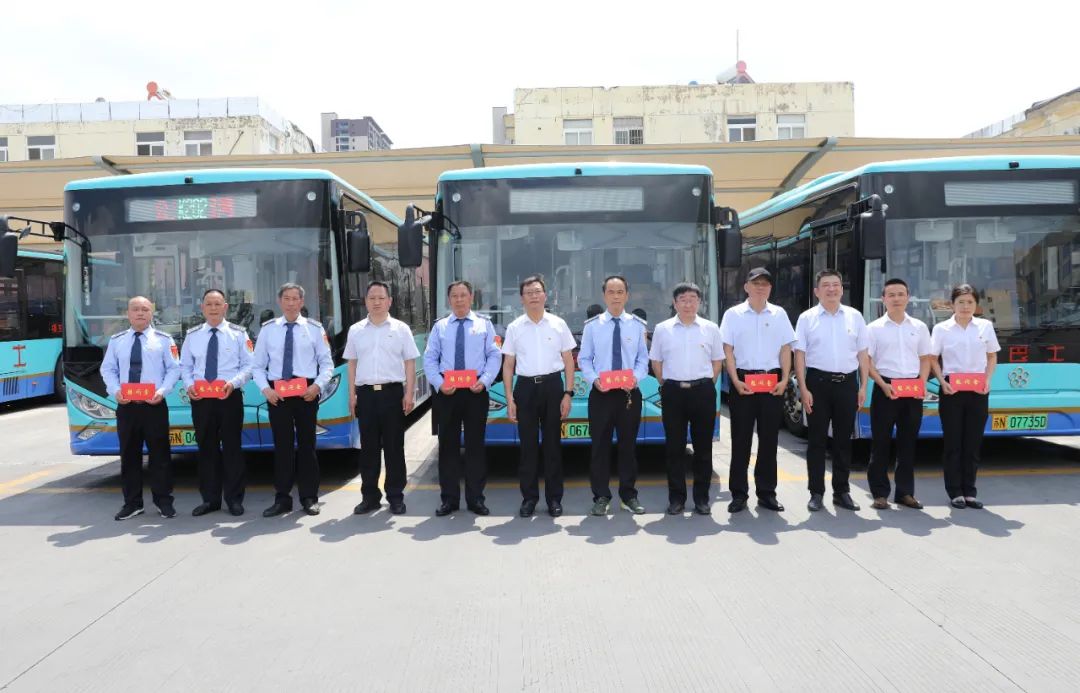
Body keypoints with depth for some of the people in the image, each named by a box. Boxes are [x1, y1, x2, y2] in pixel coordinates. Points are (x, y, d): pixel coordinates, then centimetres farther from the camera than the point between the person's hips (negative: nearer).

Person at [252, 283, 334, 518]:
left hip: (306, 391, -1)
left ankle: (309, 498, 15)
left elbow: (327, 363, 3)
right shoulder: (268, 329, 6)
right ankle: (282, 498, 13)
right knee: (282, 445, 5)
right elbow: (257, 365, 7)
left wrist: (317, 386, -12)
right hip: (277, 392, 1)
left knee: (307, 444, 6)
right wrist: (265, 389, -8)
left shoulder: (314, 328, 2)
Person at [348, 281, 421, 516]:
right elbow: (352, 364, 12)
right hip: (366, 393, 2)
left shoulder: (401, 329, 3)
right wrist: (352, 395, 6)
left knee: (394, 446, 3)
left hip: (392, 392, -2)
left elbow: (410, 363, 2)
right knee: (368, 447, 7)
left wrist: (409, 394, -5)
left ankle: (396, 496, 13)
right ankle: (370, 496, 17)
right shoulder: (356, 330, 10)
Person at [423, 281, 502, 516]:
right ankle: (449, 498, 14)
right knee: (448, 444, 5)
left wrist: (484, 381, -15)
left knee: (475, 444, 4)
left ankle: (475, 498, 14)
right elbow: (430, 359, 5)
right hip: (446, 391, 1)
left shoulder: (484, 325, 8)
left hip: (476, 390, -1)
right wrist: (439, 383, -11)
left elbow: (494, 356, 1)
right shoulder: (439, 327, 10)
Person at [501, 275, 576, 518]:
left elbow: (568, 361, 4)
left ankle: (554, 498, 15)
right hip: (525, 387, 0)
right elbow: (508, 364, 5)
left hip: (552, 385, 0)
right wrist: (509, 398, -1)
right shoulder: (514, 327, 4)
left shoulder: (558, 324, 3)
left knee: (552, 443, 6)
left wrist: (568, 393, -3)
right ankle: (529, 497, 16)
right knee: (528, 444, 5)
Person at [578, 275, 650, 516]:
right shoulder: (592, 325, 3)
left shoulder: (637, 325, 6)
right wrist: (593, 380, -14)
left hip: (629, 393, 1)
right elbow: (584, 359, 3)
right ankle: (601, 497, 14)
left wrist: (636, 377, -14)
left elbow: (643, 358, 5)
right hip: (600, 393, -1)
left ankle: (629, 495, 21)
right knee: (600, 446, 3)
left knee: (628, 445, 9)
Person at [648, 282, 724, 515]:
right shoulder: (662, 329, 4)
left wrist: (706, 385, 5)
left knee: (703, 446, 4)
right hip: (673, 391, 0)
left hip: (703, 391, 0)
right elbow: (656, 362, 10)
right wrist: (667, 386, 5)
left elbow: (717, 361, 11)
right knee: (674, 447, 3)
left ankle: (702, 498, 15)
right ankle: (676, 498, 12)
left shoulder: (710, 329, 5)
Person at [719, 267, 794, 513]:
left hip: (772, 381, 2)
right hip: (743, 380, -2)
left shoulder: (779, 314, 8)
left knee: (769, 439, 7)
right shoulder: (733, 314, 2)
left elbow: (785, 350, 8)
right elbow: (728, 350, -1)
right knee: (741, 439, 3)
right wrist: (736, 381, -10)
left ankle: (767, 493, 18)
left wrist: (784, 380, -3)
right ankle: (738, 493, 10)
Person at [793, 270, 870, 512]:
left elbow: (863, 354, 10)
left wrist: (863, 387, 4)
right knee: (817, 439, 2)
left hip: (847, 382, 2)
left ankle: (842, 491, 19)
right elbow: (799, 355, -2)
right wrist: (803, 389, -9)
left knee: (843, 440, 9)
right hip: (818, 382, -2)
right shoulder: (807, 318, 2)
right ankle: (816, 493, 9)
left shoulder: (855, 317, 9)